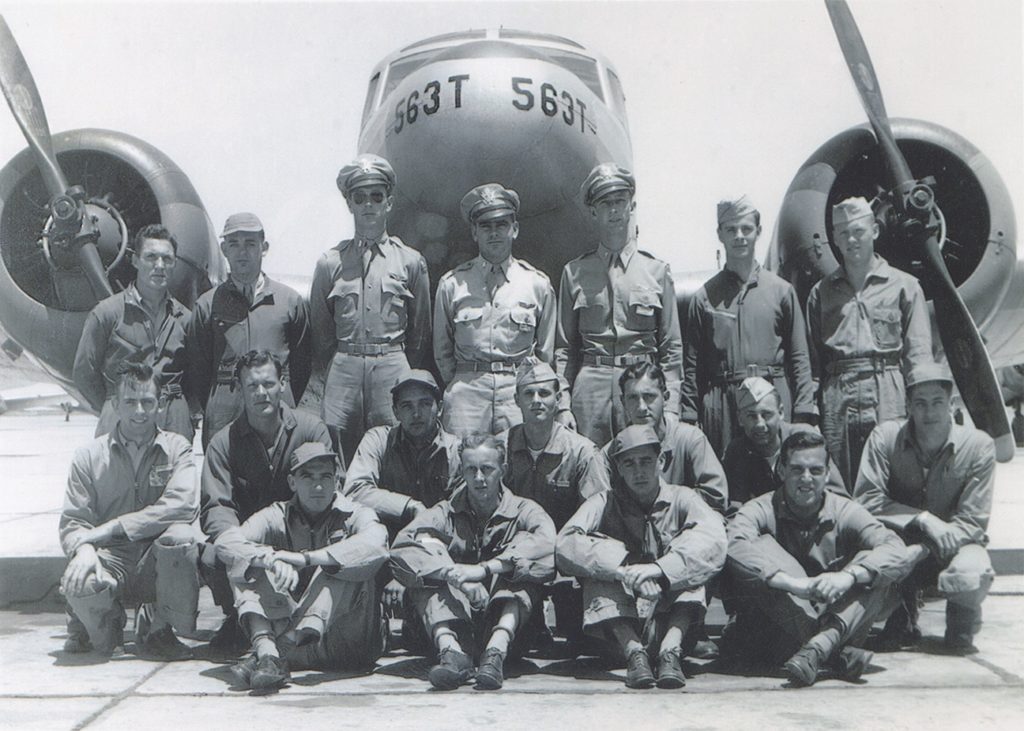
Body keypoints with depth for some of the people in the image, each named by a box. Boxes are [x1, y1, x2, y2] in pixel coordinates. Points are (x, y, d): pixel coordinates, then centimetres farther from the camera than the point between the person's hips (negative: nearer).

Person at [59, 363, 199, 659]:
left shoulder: (176, 448, 3)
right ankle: (94, 625, 7)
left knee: (180, 535, -32)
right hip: (109, 559, 0)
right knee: (78, 582, -33)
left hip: (156, 565, 0)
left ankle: (158, 629, -7)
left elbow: (184, 505, -15)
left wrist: (112, 527, -19)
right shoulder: (89, 456, 6)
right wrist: (84, 549, -25)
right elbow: (72, 521, 0)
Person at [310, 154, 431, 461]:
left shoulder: (411, 261, 7)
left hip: (394, 366, -1)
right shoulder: (330, 262, 9)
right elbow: (320, 328, 13)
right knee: (338, 462, 0)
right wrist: (333, 369, 8)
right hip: (343, 367, 1)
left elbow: (420, 330, 10)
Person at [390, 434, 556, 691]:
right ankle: (450, 650, -39)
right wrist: (455, 574, -29)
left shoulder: (522, 511, 6)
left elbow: (548, 543, -20)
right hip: (455, 617, 1)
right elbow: (403, 545, -13)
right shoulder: (445, 513, 9)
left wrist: (484, 569, -29)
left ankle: (497, 649, -37)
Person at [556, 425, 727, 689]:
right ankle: (633, 651, -37)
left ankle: (671, 649, -35)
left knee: (689, 562, -20)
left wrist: (657, 569, -32)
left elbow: (713, 539, -17)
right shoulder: (604, 503, 6)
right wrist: (624, 571, -30)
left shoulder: (680, 498, 6)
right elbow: (566, 544, -15)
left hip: (671, 613, 0)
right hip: (617, 613, 0)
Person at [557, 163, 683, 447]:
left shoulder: (657, 270, 7)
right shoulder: (574, 272, 9)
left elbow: (671, 349, 6)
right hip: (590, 385, 1)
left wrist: (670, 410, -2)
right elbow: (565, 349, 10)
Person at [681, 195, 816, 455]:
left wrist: (804, 414, -1)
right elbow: (692, 366, 8)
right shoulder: (705, 296, 9)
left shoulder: (782, 290, 9)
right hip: (721, 404, 0)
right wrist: (688, 420, 2)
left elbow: (799, 357, 7)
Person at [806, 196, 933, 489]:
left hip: (888, 398, -2)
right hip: (836, 398, 2)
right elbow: (812, 358, 14)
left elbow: (918, 355, 4)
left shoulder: (903, 285, 10)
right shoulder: (822, 291, 17)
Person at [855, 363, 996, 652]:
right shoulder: (885, 437, -10)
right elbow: (866, 499, -15)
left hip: (955, 545, -1)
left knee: (972, 575, -36)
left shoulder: (978, 445, -12)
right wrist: (923, 519, -25)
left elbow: (973, 520, -13)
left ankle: (961, 630, 4)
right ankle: (902, 615, 1)